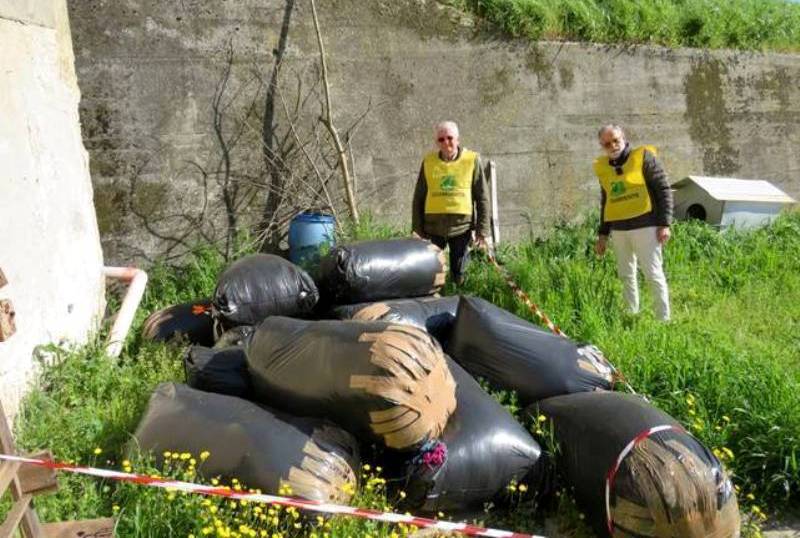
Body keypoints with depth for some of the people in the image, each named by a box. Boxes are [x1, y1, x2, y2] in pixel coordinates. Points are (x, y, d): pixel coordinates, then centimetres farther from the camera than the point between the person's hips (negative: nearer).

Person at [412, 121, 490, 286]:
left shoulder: (472, 160, -1)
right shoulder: (428, 162, 4)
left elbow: (482, 198, 1)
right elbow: (418, 198, 8)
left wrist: (482, 230, -3)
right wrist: (417, 230, 4)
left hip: (461, 227, -1)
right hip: (433, 227, 2)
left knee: (458, 277, 8)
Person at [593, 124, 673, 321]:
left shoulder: (643, 157, -4)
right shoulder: (602, 167, 10)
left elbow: (664, 189, -5)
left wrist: (665, 224, -10)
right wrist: (603, 234, 17)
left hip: (645, 226, -5)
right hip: (619, 230, 5)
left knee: (654, 275, -2)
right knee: (626, 276, 11)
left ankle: (664, 319, 5)